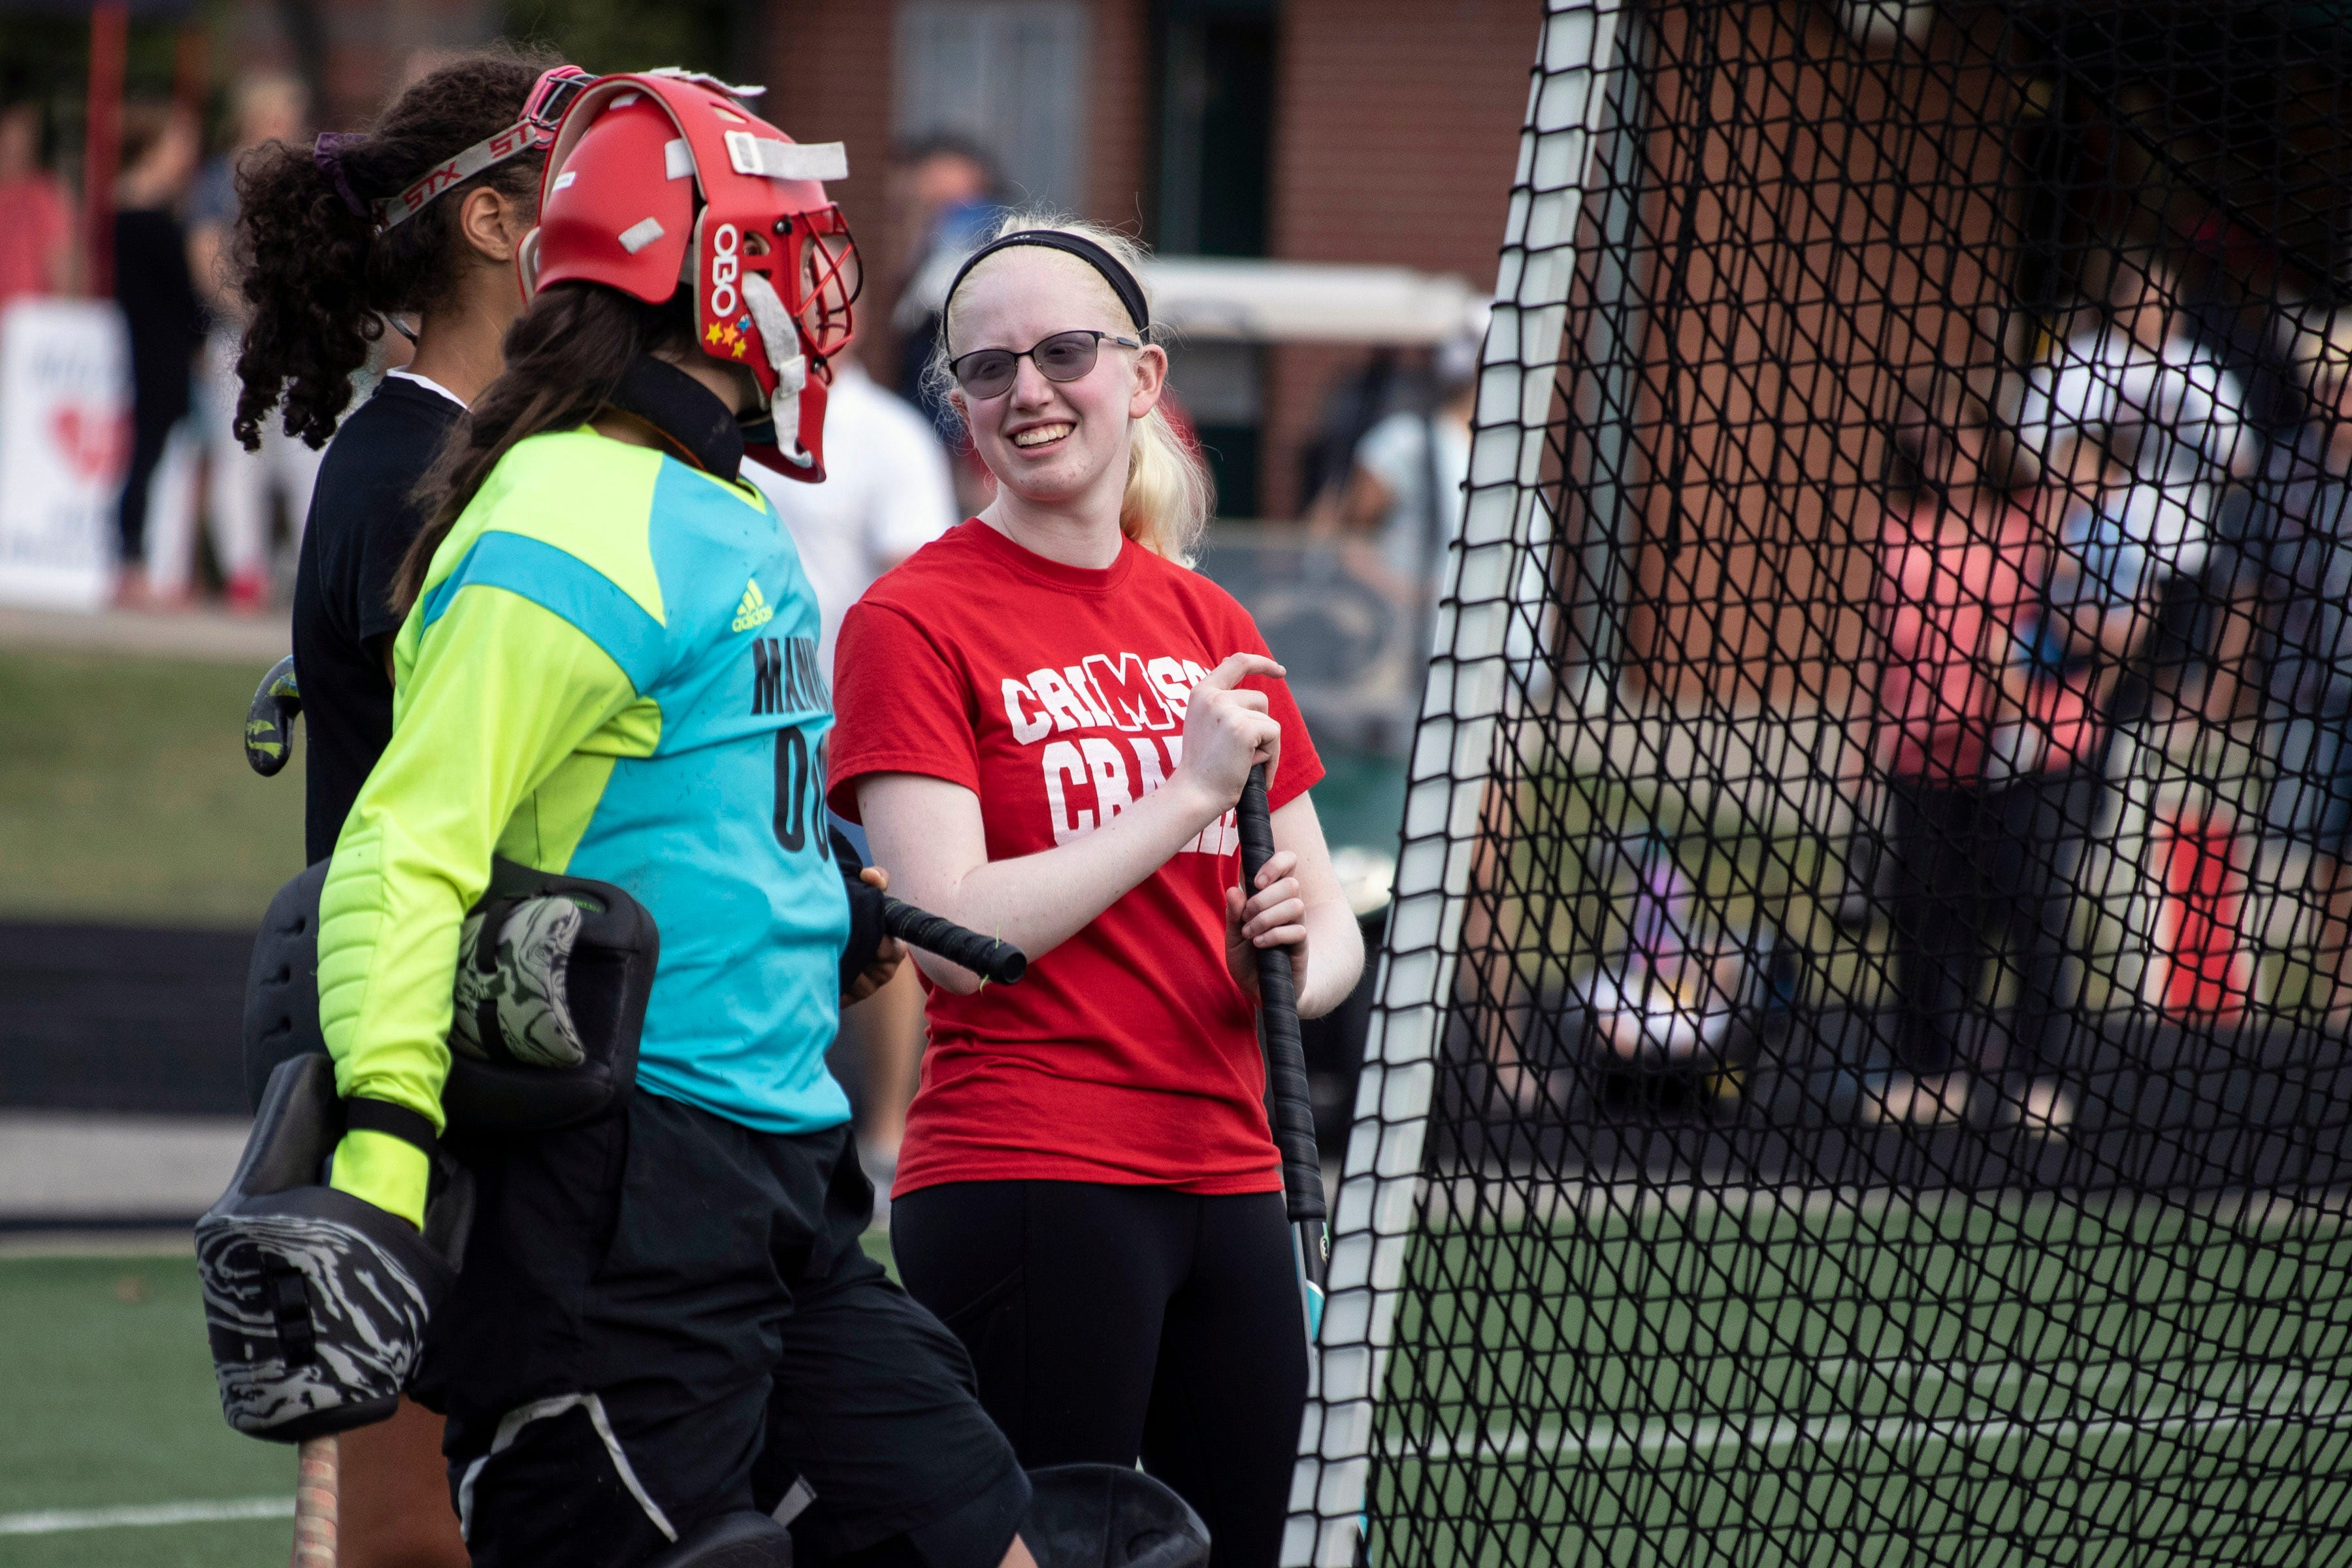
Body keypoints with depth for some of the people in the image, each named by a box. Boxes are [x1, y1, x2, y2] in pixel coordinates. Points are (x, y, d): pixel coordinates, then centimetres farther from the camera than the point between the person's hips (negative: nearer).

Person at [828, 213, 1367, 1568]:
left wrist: (1299, 959, -5)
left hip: (1228, 1183, 6)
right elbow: (954, 936, -14)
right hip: (1025, 1187, -6)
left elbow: (1331, 924, 19)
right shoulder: (916, 621, -4)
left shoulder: (1211, 627, 14)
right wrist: (1188, 794, -13)